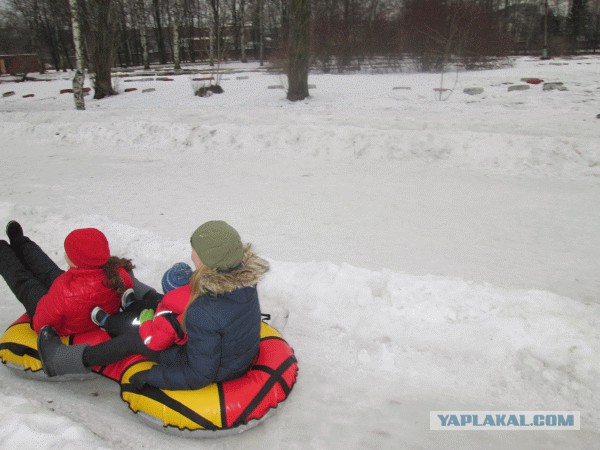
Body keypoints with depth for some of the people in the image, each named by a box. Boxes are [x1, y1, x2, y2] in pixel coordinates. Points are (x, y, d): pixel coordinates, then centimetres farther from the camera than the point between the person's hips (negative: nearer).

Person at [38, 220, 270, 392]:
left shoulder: (204, 314, -38)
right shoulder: (244, 274, -15)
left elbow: (198, 375, -27)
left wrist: (150, 377, -13)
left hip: (217, 375, -7)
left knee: (136, 339, 5)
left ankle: (60, 360, 25)